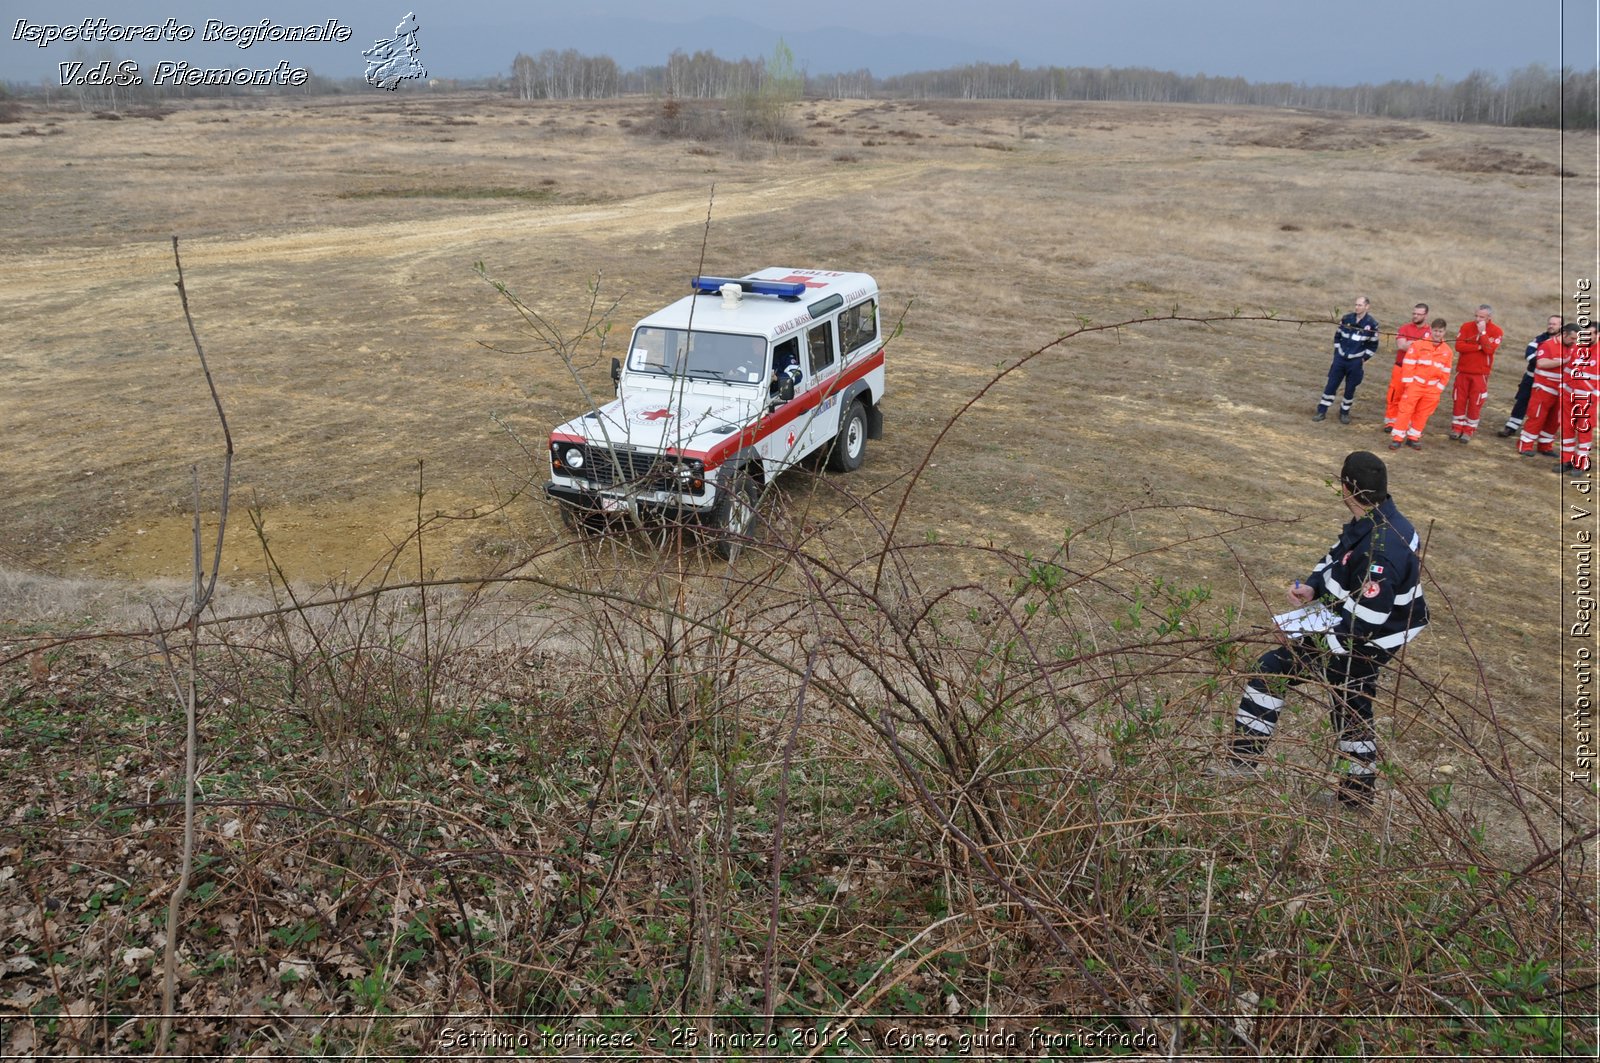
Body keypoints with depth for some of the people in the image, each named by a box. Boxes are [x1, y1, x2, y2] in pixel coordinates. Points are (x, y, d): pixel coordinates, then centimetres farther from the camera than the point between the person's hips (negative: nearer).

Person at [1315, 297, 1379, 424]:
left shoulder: (1372, 324, -6)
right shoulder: (1347, 319, 0)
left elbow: (1373, 345, 2)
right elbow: (1337, 335, 12)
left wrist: (1364, 359, -1)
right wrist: (1337, 351, 7)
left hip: (1356, 362, -2)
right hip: (1340, 359, 2)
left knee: (1350, 389, 5)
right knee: (1331, 385, 0)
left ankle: (1344, 412, 22)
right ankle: (1322, 411, 8)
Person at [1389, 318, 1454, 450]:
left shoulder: (1447, 350, 5)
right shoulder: (1418, 344, -6)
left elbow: (1446, 372, 9)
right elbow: (1409, 364, -7)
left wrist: (1439, 388, 3)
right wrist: (1408, 383, -11)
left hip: (1432, 388, 4)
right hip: (1415, 384, -3)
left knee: (1423, 414, 8)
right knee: (1405, 410, -6)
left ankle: (1413, 438, 18)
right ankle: (1397, 438, -3)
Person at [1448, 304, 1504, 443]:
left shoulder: (1496, 331, -6)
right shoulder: (1466, 327, -1)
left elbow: (1489, 350, -19)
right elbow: (1459, 346, -13)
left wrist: (1482, 332, -21)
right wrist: (1479, 347, -18)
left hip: (1480, 373, -2)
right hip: (1462, 371, 2)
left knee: (1475, 403, 1)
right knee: (1458, 400, 6)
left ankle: (1469, 430, 11)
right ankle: (1457, 427, 17)